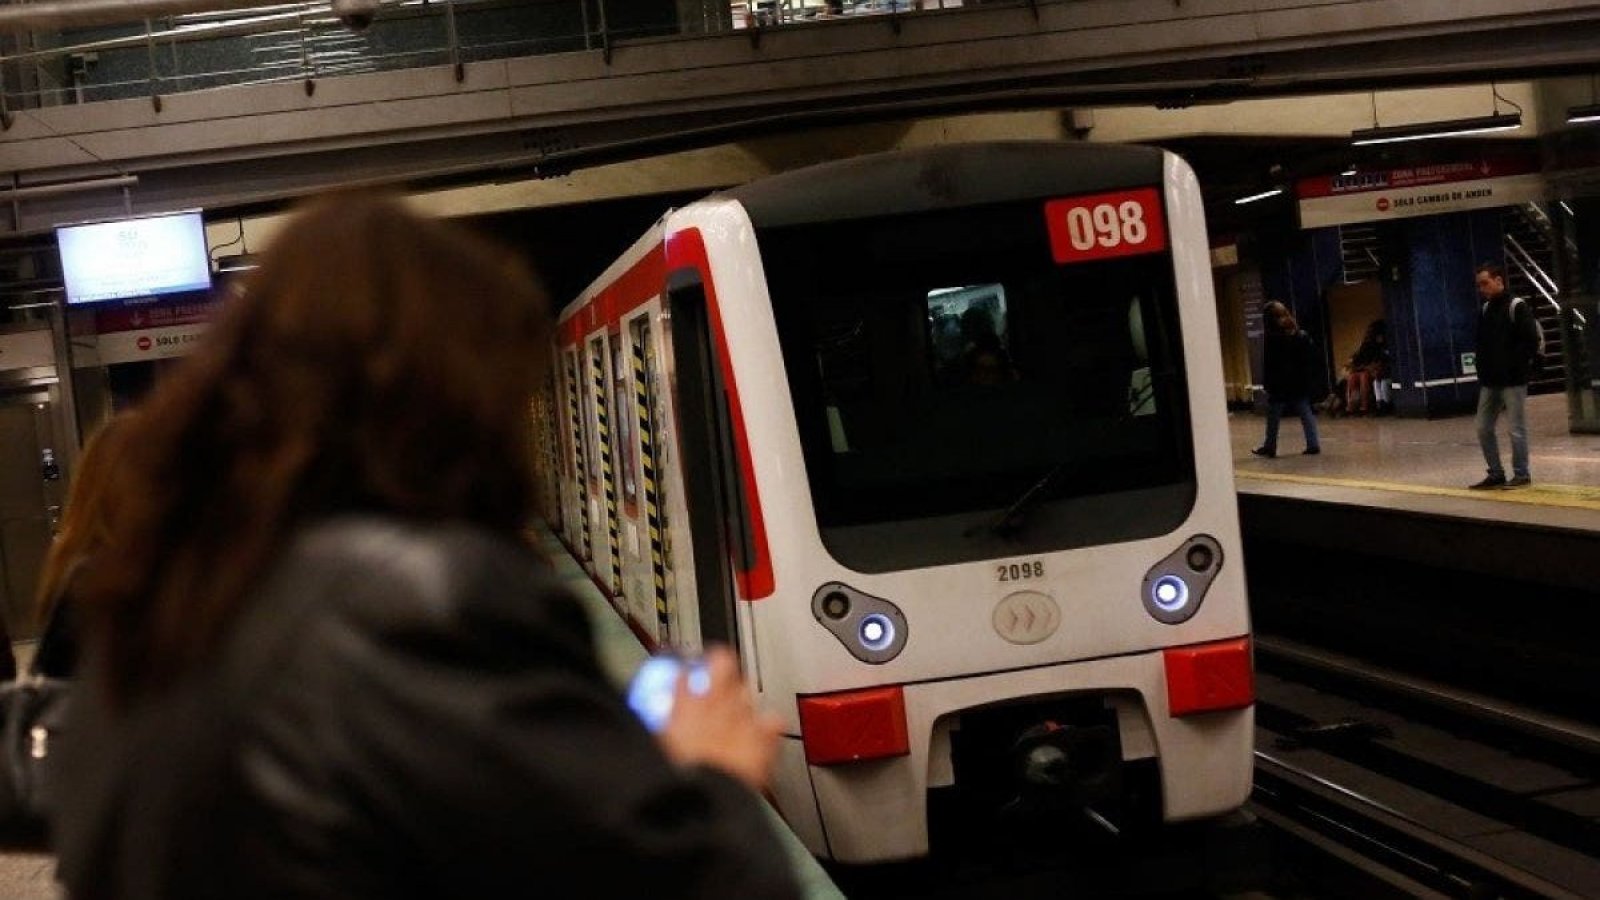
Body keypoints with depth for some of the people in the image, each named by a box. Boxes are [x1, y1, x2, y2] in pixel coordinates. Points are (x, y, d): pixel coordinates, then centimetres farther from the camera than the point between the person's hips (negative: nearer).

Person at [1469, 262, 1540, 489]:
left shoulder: (1517, 307, -9)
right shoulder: (1484, 310, 13)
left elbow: (1532, 342, -12)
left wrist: (1516, 367, -16)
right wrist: (1482, 373, 8)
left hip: (1513, 382, -7)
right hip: (1489, 382, 7)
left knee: (1517, 429, -2)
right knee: (1483, 428, 8)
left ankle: (1521, 474, 6)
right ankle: (1495, 473, 17)